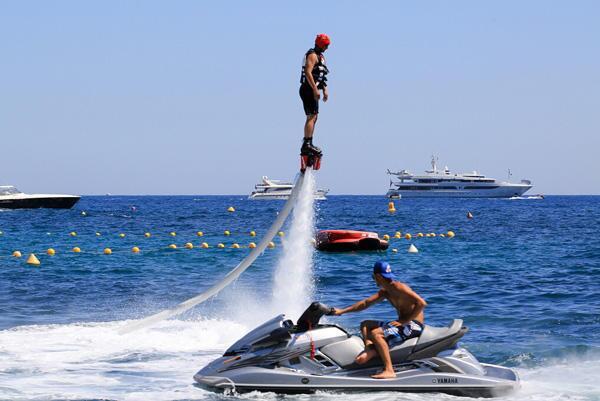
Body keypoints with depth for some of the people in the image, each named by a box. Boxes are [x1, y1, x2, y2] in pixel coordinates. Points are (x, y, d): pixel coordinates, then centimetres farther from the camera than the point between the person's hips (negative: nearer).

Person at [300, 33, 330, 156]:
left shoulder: (320, 56, 21)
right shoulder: (312, 55, -11)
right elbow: (308, 73, -22)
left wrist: (325, 90, 19)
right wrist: (315, 89, -25)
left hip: (313, 90, 11)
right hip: (309, 89, -11)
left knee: (313, 118, 12)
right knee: (311, 117, -16)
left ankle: (307, 146, 15)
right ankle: (307, 144, -22)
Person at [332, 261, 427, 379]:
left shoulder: (399, 288, -18)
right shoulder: (385, 292, 11)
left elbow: (422, 303, -26)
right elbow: (365, 303, 18)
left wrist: (404, 321, -24)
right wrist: (342, 311, 14)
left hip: (414, 325, -10)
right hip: (404, 323, 10)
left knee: (375, 333, -29)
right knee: (365, 325, 16)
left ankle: (389, 370, -34)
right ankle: (370, 349, -13)